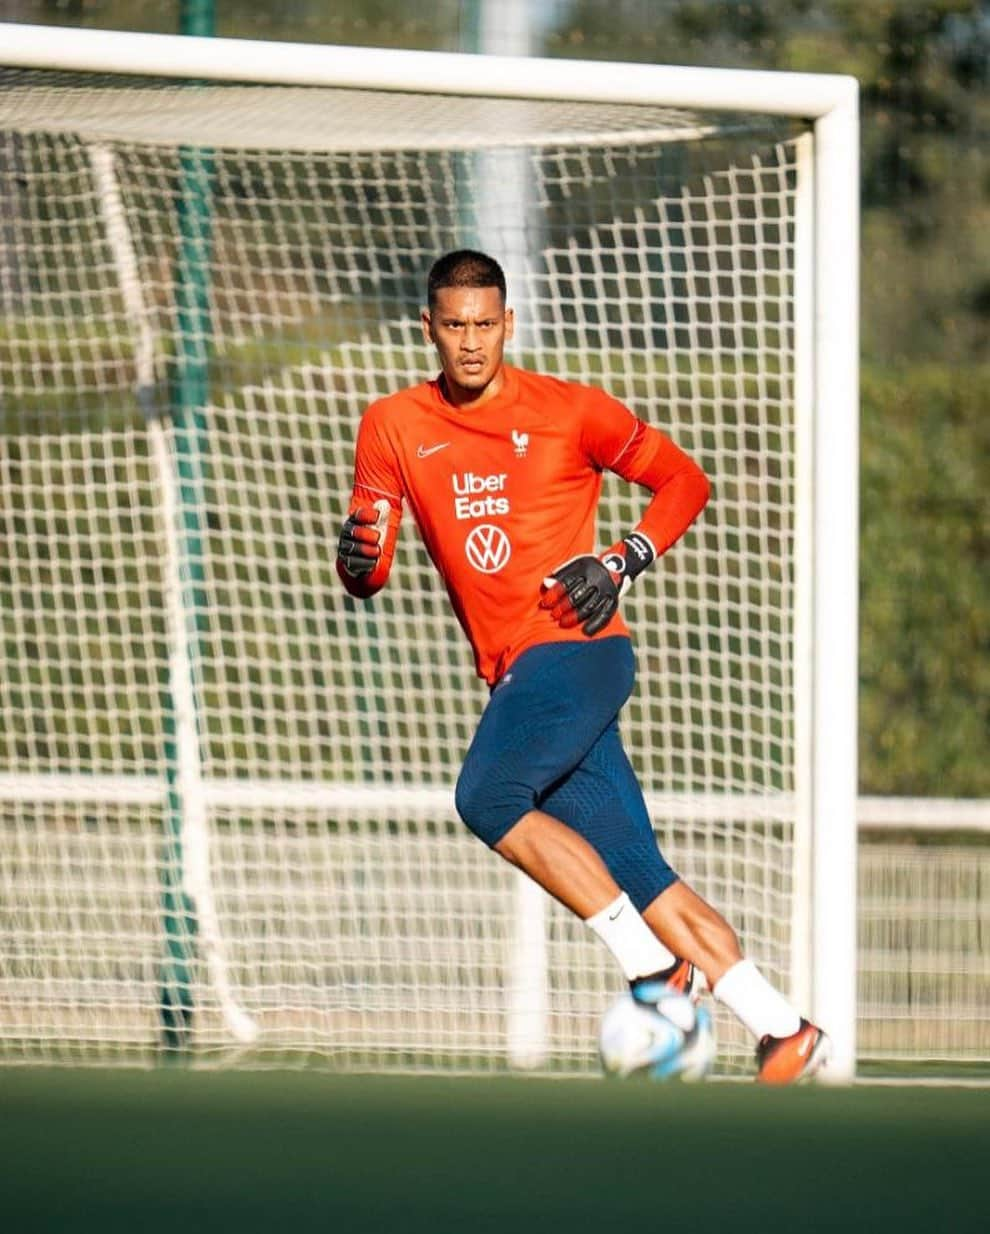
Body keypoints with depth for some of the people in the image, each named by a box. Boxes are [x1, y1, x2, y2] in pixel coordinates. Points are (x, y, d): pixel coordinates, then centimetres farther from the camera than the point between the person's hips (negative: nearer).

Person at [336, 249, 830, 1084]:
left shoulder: (570, 411, 0)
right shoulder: (393, 428, 10)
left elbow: (684, 481, 8)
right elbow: (367, 573, 9)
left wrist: (623, 564, -7)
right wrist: (358, 560, -15)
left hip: (574, 648, -5)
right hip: (516, 673, 5)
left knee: (487, 800, -27)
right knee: (635, 873, 0)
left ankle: (651, 962, -20)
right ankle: (784, 1031, 2)